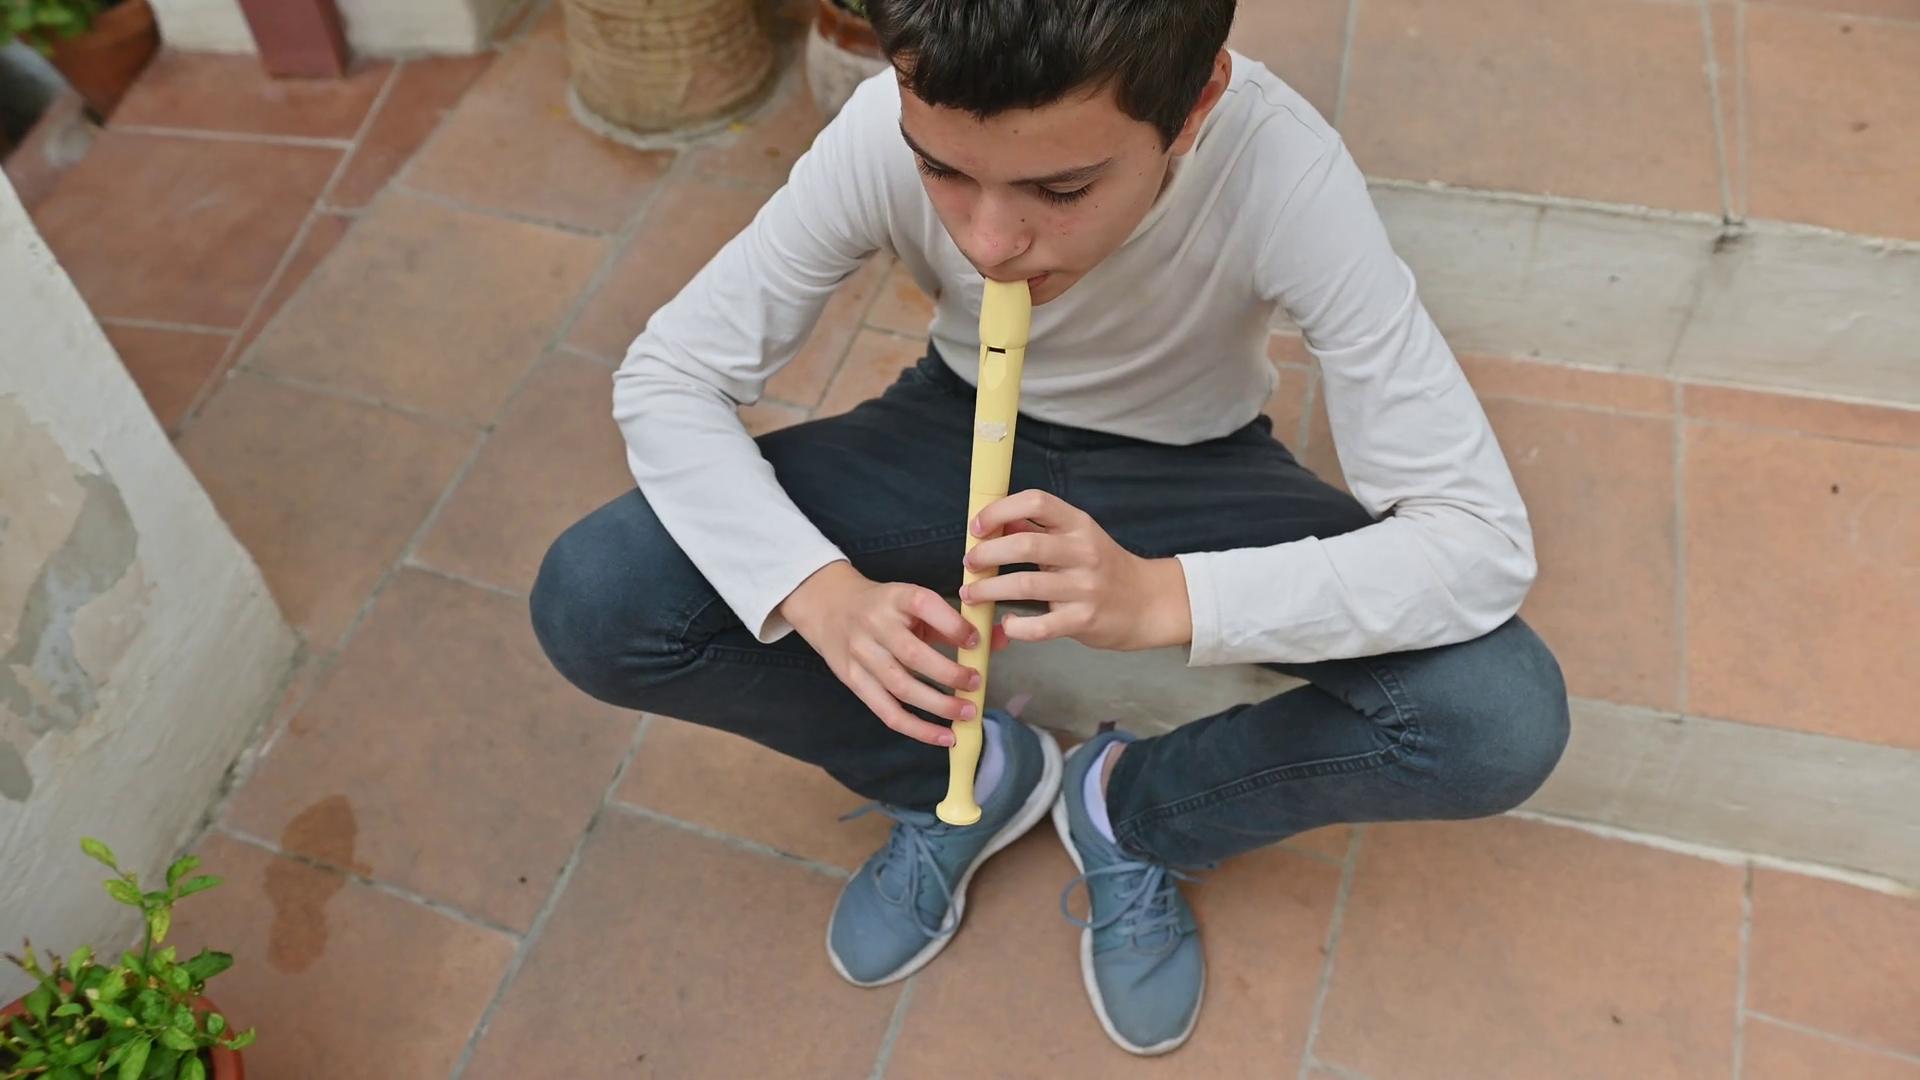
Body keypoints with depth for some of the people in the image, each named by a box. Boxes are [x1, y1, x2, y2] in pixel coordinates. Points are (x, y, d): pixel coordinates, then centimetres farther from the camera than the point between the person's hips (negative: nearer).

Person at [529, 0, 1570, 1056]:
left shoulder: (1282, 168, -33)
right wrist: (824, 593, -35)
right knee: (590, 606, -18)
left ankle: (1132, 809, 3)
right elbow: (666, 375, -18)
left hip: (1189, 468, -1)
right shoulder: (885, 130, -28)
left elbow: (1482, 539, -30)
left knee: (1503, 721, -25)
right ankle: (965, 771, 3)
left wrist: (1157, 596, -44)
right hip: (962, 430, 2)